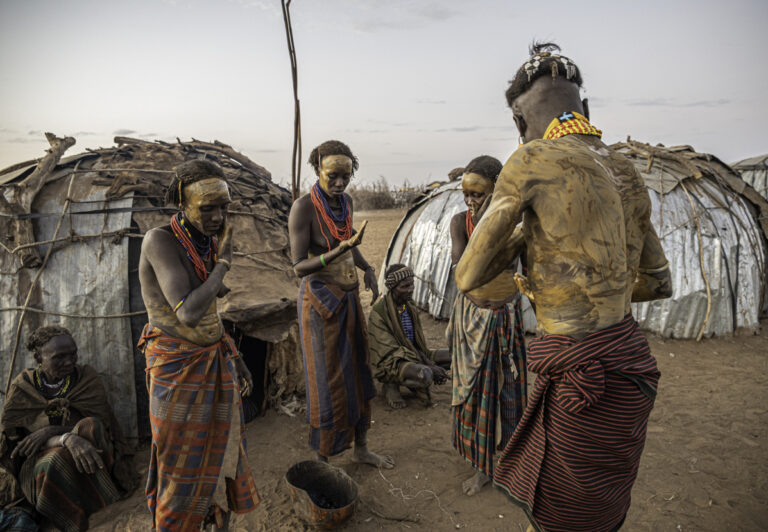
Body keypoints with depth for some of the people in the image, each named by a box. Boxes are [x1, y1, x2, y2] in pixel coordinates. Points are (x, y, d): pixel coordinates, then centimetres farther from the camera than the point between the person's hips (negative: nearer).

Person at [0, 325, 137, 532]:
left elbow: (97, 424, -7)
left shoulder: (87, 377, -2)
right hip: (38, 459, 0)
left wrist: (50, 432, -24)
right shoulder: (22, 387, -3)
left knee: (90, 426, -33)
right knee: (55, 463, -37)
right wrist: (67, 439, -33)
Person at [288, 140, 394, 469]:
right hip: (321, 301, -7)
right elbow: (299, 267, -19)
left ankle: (361, 448, 34)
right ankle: (322, 458, 25)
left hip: (349, 298, 7)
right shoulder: (302, 207, -19)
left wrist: (368, 269, 2)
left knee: (357, 374, 16)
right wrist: (339, 251, -33)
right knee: (327, 382, 4)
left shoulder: (345, 202, 3)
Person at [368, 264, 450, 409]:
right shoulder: (378, 312, -19)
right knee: (425, 375, -35)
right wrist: (428, 367, -23)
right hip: (392, 362, -8)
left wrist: (429, 361, -8)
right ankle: (391, 384, -7)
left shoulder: (409, 306, 4)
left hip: (413, 355, 8)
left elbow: (418, 341, 11)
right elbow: (390, 350, -20)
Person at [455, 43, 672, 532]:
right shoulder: (627, 174, 8)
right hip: (623, 359, 8)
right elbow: (659, 284, 18)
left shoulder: (531, 163, -13)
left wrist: (518, 244, 12)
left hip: (586, 376, -8)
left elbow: (467, 277, -8)